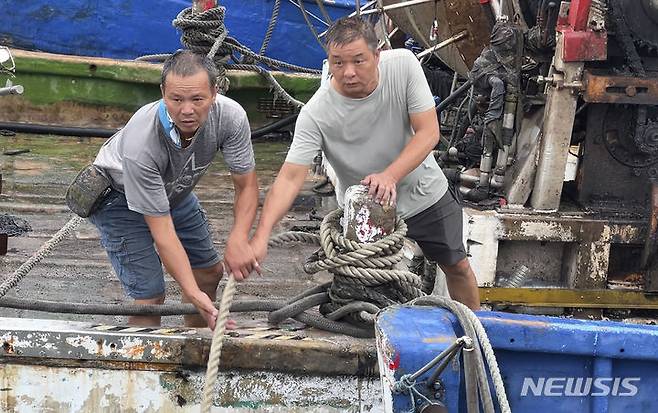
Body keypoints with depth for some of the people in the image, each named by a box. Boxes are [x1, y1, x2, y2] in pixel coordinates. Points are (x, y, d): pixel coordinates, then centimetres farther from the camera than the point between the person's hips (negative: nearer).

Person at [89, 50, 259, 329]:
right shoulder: (140, 142, -42)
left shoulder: (230, 116, -30)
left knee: (209, 271, 15)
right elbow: (162, 230, -37)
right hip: (119, 198, -6)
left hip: (174, 190, 6)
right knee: (150, 296, -14)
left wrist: (238, 239, -37)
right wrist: (193, 294, -44)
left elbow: (247, 185, -18)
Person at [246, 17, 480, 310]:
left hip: (425, 194, 2)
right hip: (364, 210, -2)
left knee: (458, 266, 17)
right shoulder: (316, 113, -27)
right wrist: (261, 236, -43)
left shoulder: (403, 64, -22)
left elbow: (428, 132, -21)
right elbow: (290, 177, -30)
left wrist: (390, 175, -36)